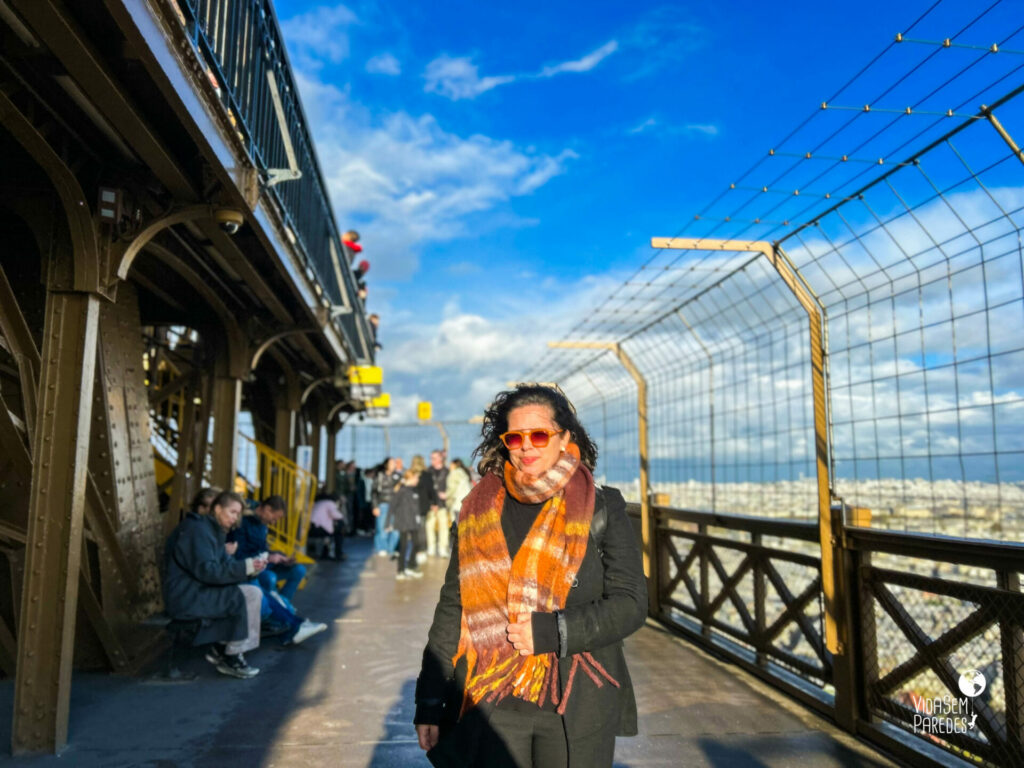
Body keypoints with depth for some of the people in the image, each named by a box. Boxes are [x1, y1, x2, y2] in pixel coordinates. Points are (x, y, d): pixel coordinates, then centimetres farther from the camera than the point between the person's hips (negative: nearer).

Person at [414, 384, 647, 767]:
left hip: (577, 709, -1)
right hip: (493, 705, 1)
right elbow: (452, 609, 6)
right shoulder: (479, 511, 3)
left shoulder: (602, 509, -2)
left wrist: (549, 631, -16)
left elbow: (630, 604, -5)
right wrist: (429, 703, 5)